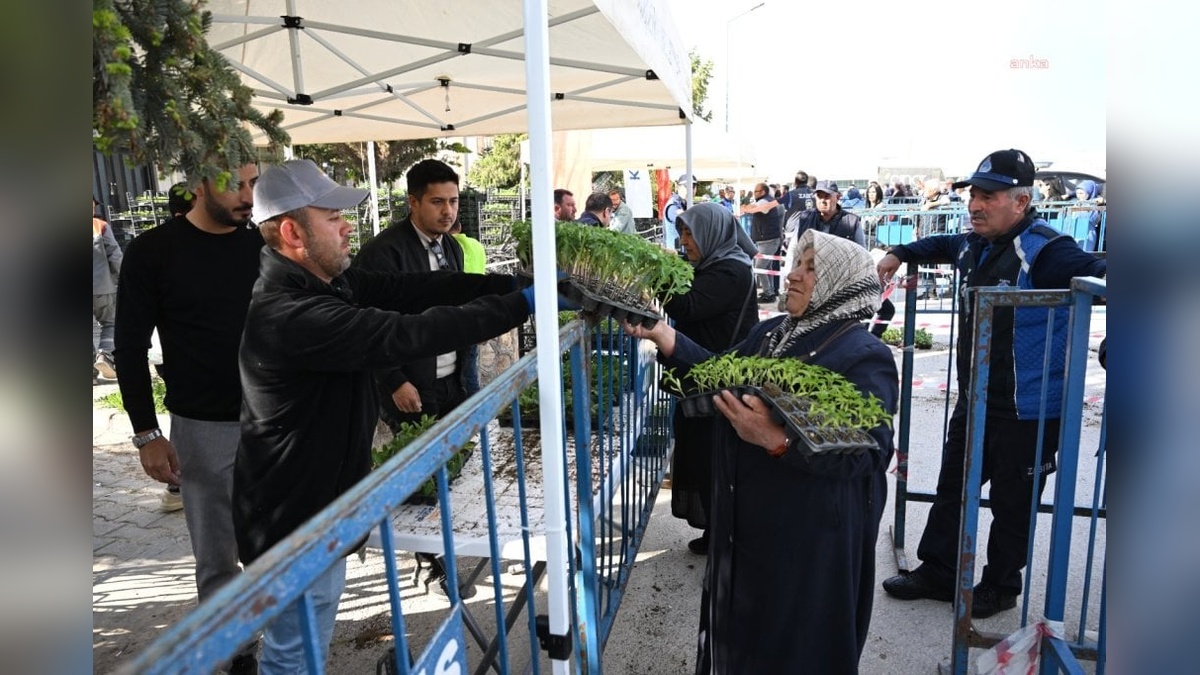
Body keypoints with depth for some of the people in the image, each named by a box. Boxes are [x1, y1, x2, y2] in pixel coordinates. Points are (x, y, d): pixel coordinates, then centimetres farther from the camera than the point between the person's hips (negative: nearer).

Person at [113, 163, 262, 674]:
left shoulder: (264, 246, 3)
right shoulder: (153, 252, -5)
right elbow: (130, 348, -1)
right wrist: (146, 433, -5)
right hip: (202, 429, -2)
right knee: (216, 558, 9)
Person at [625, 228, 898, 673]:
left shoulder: (865, 357, -16)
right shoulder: (769, 334, 7)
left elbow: (865, 451, -25)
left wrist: (778, 441, -40)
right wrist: (665, 337, -7)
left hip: (813, 534, -7)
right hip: (748, 520, 7)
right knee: (745, 626, 24)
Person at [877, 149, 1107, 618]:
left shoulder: (1043, 251, -21)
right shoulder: (974, 246, 6)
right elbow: (942, 245, 28)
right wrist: (900, 254, 21)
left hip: (1027, 409, -8)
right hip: (973, 401, 8)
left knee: (1013, 502, 10)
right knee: (952, 488, 18)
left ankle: (1000, 586, 31)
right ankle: (937, 571, 34)